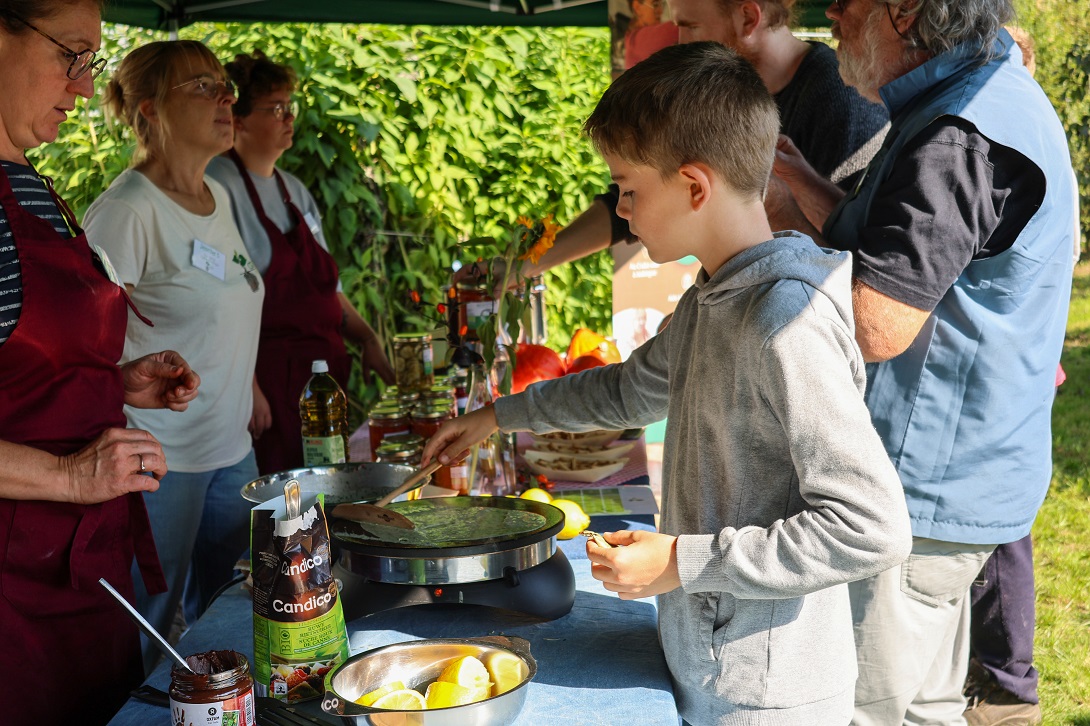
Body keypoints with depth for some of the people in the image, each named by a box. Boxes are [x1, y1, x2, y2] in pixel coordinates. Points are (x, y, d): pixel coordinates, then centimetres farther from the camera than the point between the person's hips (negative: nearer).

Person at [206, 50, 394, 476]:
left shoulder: (294, 191, 17)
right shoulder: (220, 188, -10)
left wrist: (365, 337, 12)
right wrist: (246, 385, -21)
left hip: (321, 373, 8)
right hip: (267, 376, -8)